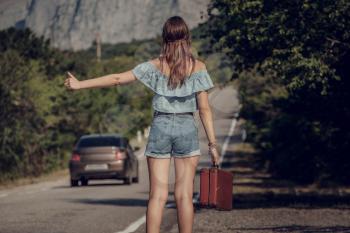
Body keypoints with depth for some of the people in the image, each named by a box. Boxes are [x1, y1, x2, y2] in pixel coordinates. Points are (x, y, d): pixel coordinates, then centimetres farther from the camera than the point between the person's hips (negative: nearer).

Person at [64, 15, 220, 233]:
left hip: (160, 126, 1)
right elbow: (204, 109, -5)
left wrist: (80, 84, 5)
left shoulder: (156, 66, 0)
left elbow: (117, 78, -3)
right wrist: (213, 144, -1)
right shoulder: (198, 67, -2)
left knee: (157, 195, 1)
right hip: (187, 127, -1)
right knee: (184, 195, 2)